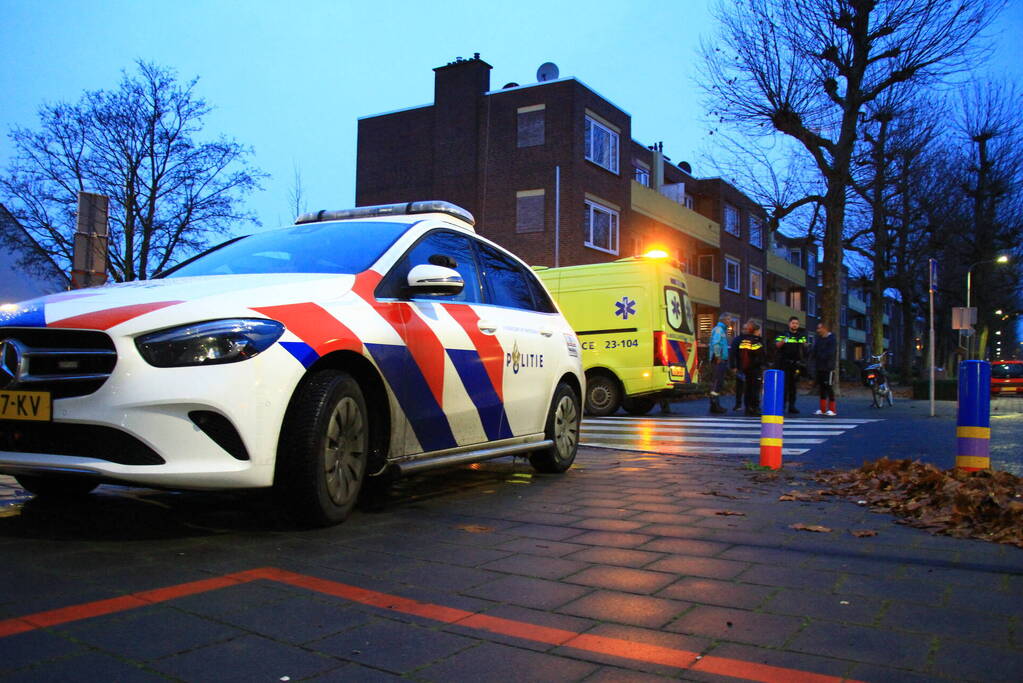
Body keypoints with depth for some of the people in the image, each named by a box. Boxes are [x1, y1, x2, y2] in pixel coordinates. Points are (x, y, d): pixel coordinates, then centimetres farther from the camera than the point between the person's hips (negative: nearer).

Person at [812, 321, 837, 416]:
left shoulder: (831, 338, -5)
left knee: (829, 387, -7)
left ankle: (832, 409, -3)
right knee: (821, 387, 8)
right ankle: (822, 409, 13)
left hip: (828, 368, -7)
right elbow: (815, 352, 11)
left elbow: (830, 353, -13)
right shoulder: (818, 339, 15)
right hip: (820, 368, 7)